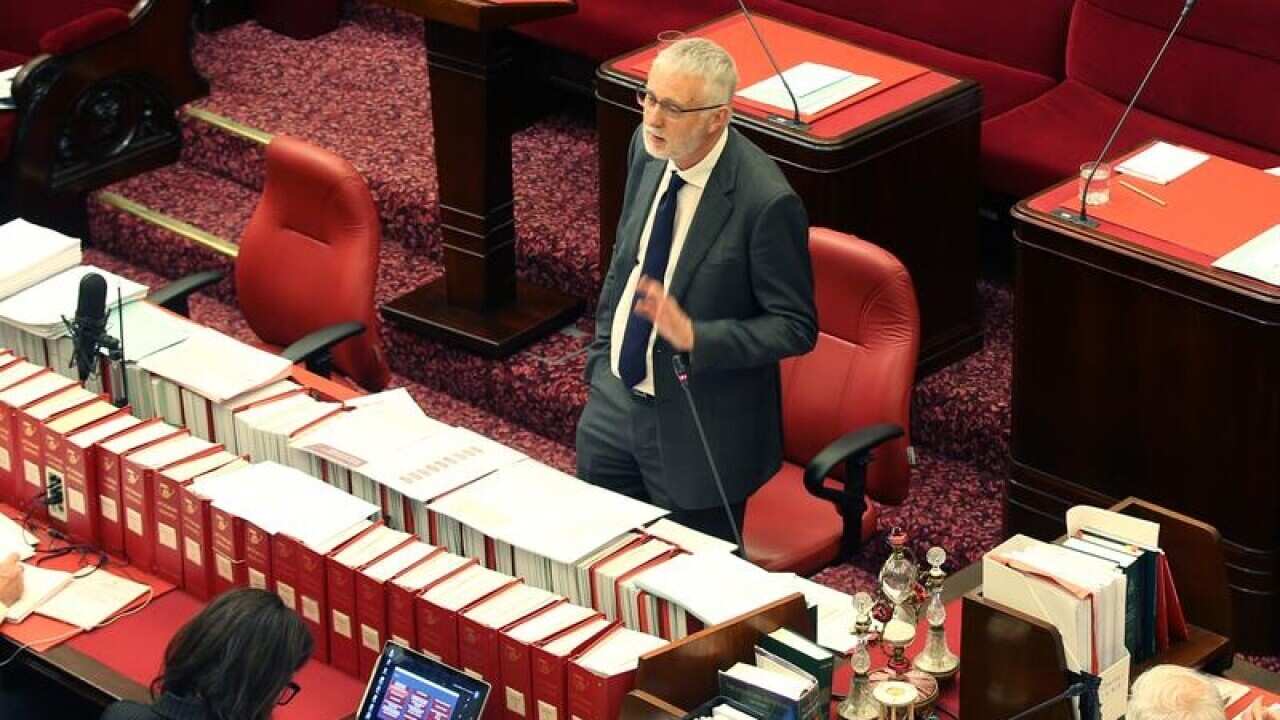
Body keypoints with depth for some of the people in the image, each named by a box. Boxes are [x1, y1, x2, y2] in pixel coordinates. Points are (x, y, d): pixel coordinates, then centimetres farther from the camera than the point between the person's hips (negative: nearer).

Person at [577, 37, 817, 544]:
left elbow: (795, 327, -18)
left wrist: (695, 337, -30)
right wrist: (600, 353, 11)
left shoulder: (766, 201, -26)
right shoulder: (648, 148, -4)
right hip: (614, 400, 7)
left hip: (697, 431, -7)